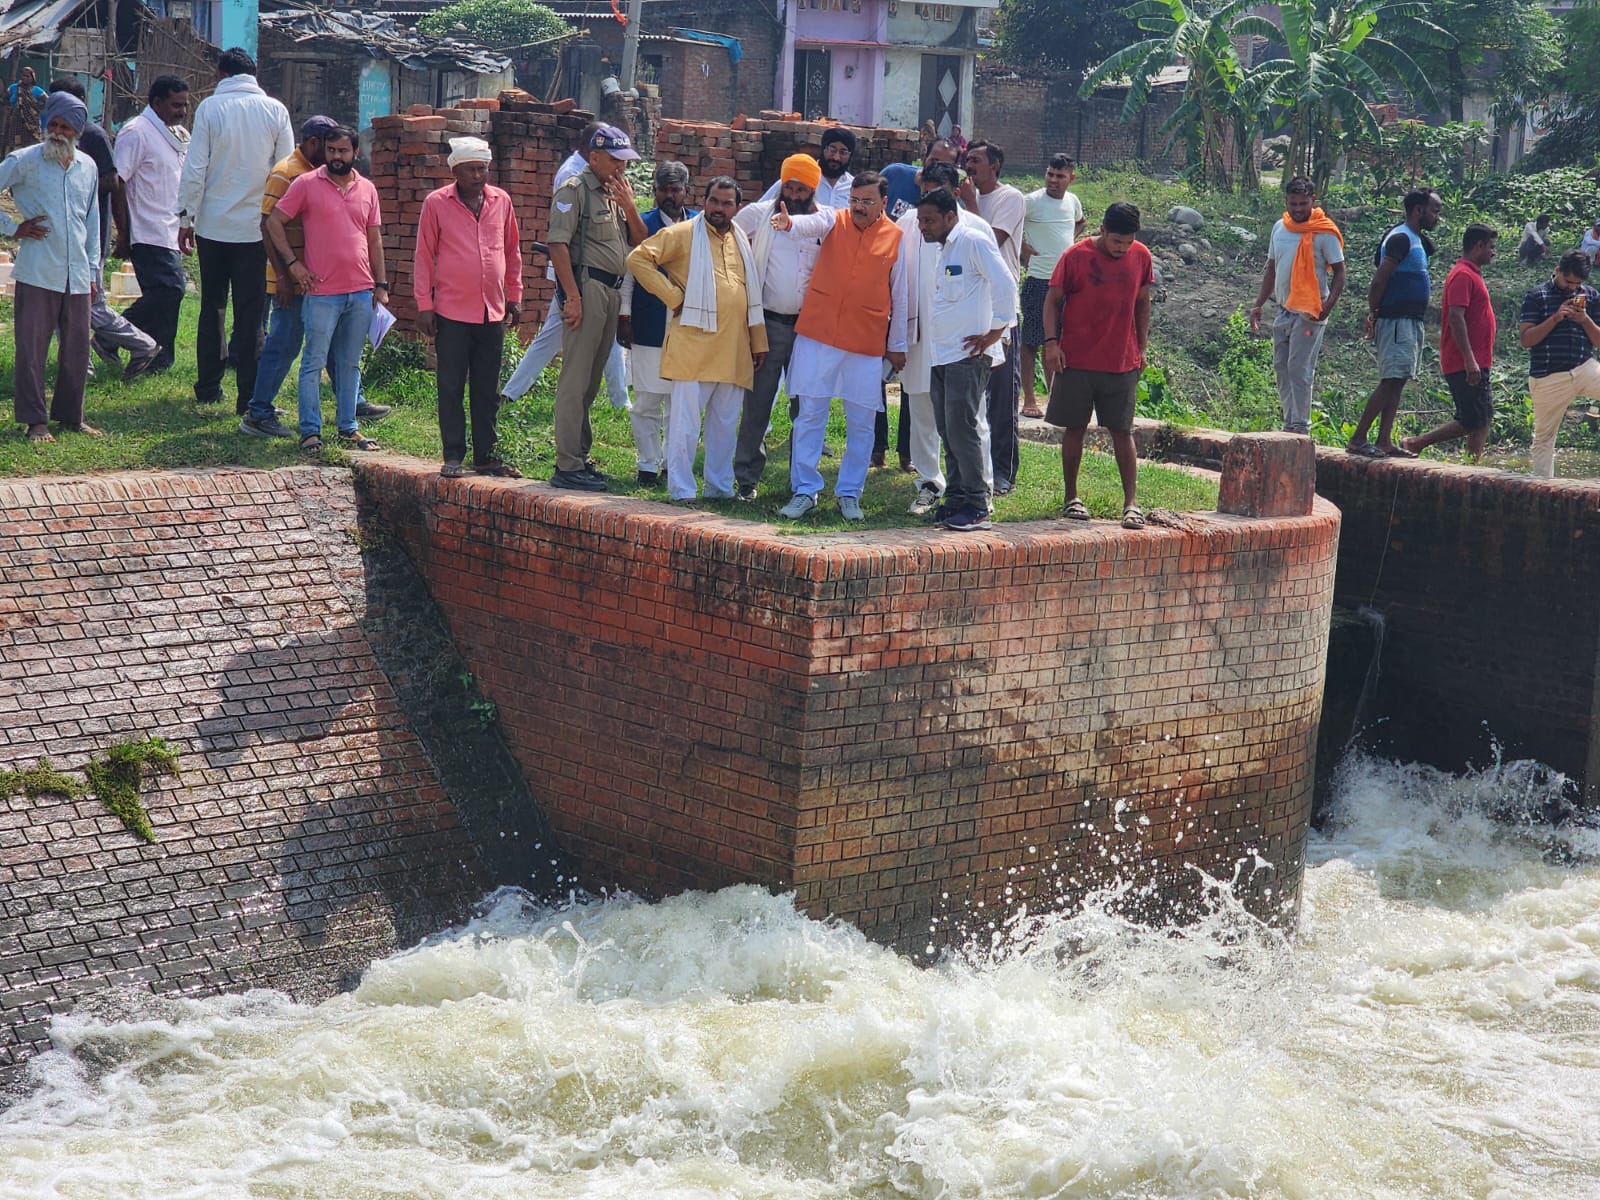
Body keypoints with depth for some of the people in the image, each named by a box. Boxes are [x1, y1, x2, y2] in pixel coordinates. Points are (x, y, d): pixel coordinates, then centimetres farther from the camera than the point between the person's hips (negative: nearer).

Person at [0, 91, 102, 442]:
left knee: (77, 348, 8)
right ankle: (35, 421, 3)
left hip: (77, 275, 5)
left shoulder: (88, 167, 12)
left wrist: (93, 270, 17)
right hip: (37, 273, -4)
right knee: (32, 347, -2)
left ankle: (71, 416, 20)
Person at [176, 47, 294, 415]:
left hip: (213, 225, 0)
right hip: (257, 227, 0)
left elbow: (195, 168, -6)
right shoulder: (275, 110, 0)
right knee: (251, 312, 2)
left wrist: (186, 218, 2)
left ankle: (208, 387, 19)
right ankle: (249, 396, -1)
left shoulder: (210, 108, -4)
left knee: (212, 306, 14)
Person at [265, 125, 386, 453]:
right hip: (322, 292, -4)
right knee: (314, 363, -1)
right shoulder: (306, 184, -1)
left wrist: (381, 284, 11)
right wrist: (292, 263, -7)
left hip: (361, 292, 4)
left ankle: (348, 428, 18)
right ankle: (310, 430, 4)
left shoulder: (367, 189, 12)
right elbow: (274, 222, 0)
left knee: (350, 364, 11)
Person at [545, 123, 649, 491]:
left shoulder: (616, 193, 19)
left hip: (612, 291, 8)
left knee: (591, 381, 12)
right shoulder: (575, 191, -6)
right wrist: (572, 297, -19)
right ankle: (568, 467, -8)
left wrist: (628, 205, 0)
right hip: (587, 286, -8)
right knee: (575, 381, -8)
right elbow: (558, 244, -13)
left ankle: (580, 458, 18)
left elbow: (640, 241, 18)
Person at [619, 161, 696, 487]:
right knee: (647, 402, 1)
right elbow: (627, 273, 2)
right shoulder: (641, 225, 1)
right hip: (648, 328, -2)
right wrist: (624, 316, -2)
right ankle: (648, 464, 11)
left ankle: (673, 462, 16)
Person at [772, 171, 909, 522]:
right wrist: (788, 223, -46)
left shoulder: (895, 238, 2)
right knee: (809, 414, 2)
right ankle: (804, 491, 9)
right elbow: (812, 223, -22)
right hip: (818, 335, 0)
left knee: (861, 422, 5)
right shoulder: (834, 221, 1)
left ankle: (850, 494, 17)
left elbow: (900, 295, 8)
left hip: (867, 343, 0)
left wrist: (898, 345, 10)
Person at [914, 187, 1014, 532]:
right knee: (947, 431, 9)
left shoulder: (973, 242, -8)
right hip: (940, 356, 9)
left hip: (967, 355, -9)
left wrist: (995, 332, -14)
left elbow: (1005, 284, -16)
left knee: (962, 429, -11)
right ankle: (956, 500, 15)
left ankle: (977, 507, -8)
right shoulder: (945, 249, 20)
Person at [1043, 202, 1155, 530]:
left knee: (1122, 431, 1)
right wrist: (1051, 342, -11)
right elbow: (1053, 299, -1)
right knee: (1074, 428, 5)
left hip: (1122, 363, 2)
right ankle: (1071, 497, 17)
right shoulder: (1076, 256, -7)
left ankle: (1131, 503, 0)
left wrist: (1141, 348, 12)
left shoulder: (1141, 257, 3)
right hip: (1077, 360, -2)